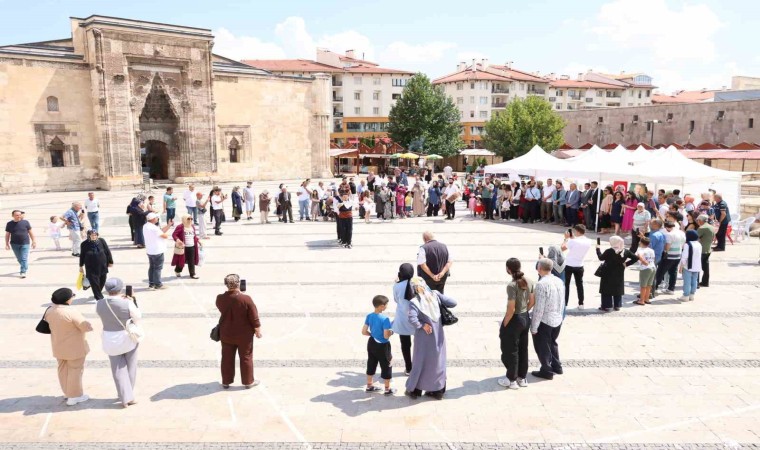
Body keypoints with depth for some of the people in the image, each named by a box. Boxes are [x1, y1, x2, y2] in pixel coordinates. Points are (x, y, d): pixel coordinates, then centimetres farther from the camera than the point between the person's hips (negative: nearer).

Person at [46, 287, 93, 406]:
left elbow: (49, 325, 14)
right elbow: (87, 327, -23)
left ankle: (67, 392, 32)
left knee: (63, 369, 19)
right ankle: (74, 396, 11)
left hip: (58, 346, 7)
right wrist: (89, 324, -3)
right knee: (75, 370, 5)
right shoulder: (72, 312, -26)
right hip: (74, 347, -7)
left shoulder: (49, 311, -4)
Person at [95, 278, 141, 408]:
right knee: (130, 367, 18)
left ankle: (125, 398, 13)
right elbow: (138, 318, -10)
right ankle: (129, 396, 28)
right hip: (128, 337, -2)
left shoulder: (100, 304, -9)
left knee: (119, 369, 14)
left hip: (110, 339, 2)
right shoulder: (127, 303, -20)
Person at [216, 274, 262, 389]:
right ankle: (248, 382, 25)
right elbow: (254, 318, -15)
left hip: (226, 334, 3)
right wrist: (258, 330, 0)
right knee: (246, 357, 13)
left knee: (227, 358, 17)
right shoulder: (246, 299, -23)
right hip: (244, 335, -3)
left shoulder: (220, 298, -11)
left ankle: (226, 382, 29)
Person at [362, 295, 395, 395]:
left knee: (371, 365, 20)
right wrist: (391, 332, -5)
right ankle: (388, 389, 20)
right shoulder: (385, 319, -24)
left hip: (371, 343, 7)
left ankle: (369, 386, 33)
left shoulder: (369, 316, -4)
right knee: (386, 366, 9)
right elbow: (386, 336, -25)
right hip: (382, 346, -6)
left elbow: (364, 331, 0)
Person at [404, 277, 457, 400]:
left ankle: (414, 390, 28)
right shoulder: (435, 295, -6)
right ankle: (438, 390, 28)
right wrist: (442, 306, 11)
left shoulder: (414, 302, -17)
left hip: (424, 338, -3)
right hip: (438, 335, 3)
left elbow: (412, 319, -32)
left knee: (420, 362, 13)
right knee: (438, 362, 17)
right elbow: (453, 303, -6)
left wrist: (422, 325, -15)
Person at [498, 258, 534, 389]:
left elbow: (511, 309, -23)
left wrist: (504, 326, -12)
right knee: (523, 349, 19)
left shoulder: (512, 285, -24)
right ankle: (522, 378, 31)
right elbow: (532, 301, 7)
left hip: (514, 320, -7)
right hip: (525, 319, 7)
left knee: (510, 351, 9)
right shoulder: (529, 282, -2)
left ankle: (512, 380, 21)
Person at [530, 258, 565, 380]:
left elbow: (539, 308, -22)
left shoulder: (541, 284, -23)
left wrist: (534, 327, -15)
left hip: (544, 321, -8)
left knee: (542, 346, 11)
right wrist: (560, 316, 20)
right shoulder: (559, 281, 0)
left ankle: (547, 371, 23)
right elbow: (562, 303, 8)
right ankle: (556, 366, 39)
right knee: (552, 343, 27)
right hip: (557, 320, 8)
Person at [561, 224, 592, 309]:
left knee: (566, 284, 6)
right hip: (579, 266, 4)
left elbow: (562, 248, -13)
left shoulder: (573, 241, -21)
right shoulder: (588, 242, -4)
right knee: (579, 284, 13)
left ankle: (564, 304, 7)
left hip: (569, 265, -4)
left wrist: (566, 238, -3)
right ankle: (581, 304, 15)